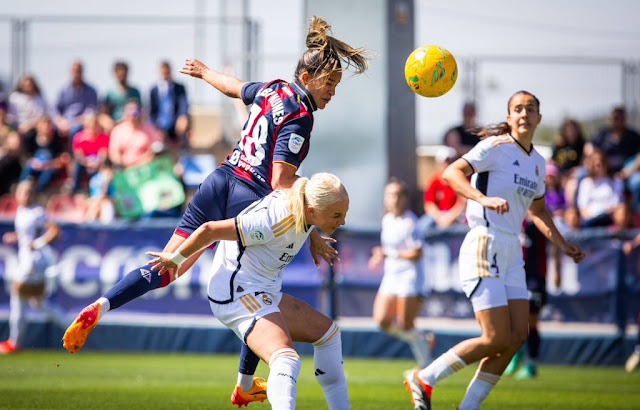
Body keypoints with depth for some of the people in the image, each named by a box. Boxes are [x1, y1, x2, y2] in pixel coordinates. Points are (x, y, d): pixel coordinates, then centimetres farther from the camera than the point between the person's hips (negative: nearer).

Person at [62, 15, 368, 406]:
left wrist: (204, 71, 54)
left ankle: (98, 308, -17)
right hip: (251, 203, -7)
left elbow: (232, 86, 32)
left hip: (219, 184, 7)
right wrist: (309, 234, -19)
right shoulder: (300, 117, -14)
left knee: (166, 268, 4)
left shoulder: (273, 89, 10)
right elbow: (281, 183, -20)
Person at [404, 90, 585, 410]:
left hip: (511, 254, 8)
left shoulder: (537, 161, 15)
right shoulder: (496, 147, -10)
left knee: (517, 337, 0)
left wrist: (563, 245, 24)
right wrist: (484, 199, -37)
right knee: (497, 339, -12)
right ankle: (424, 380, 3)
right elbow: (452, 173, -22)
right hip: (484, 248, -8)